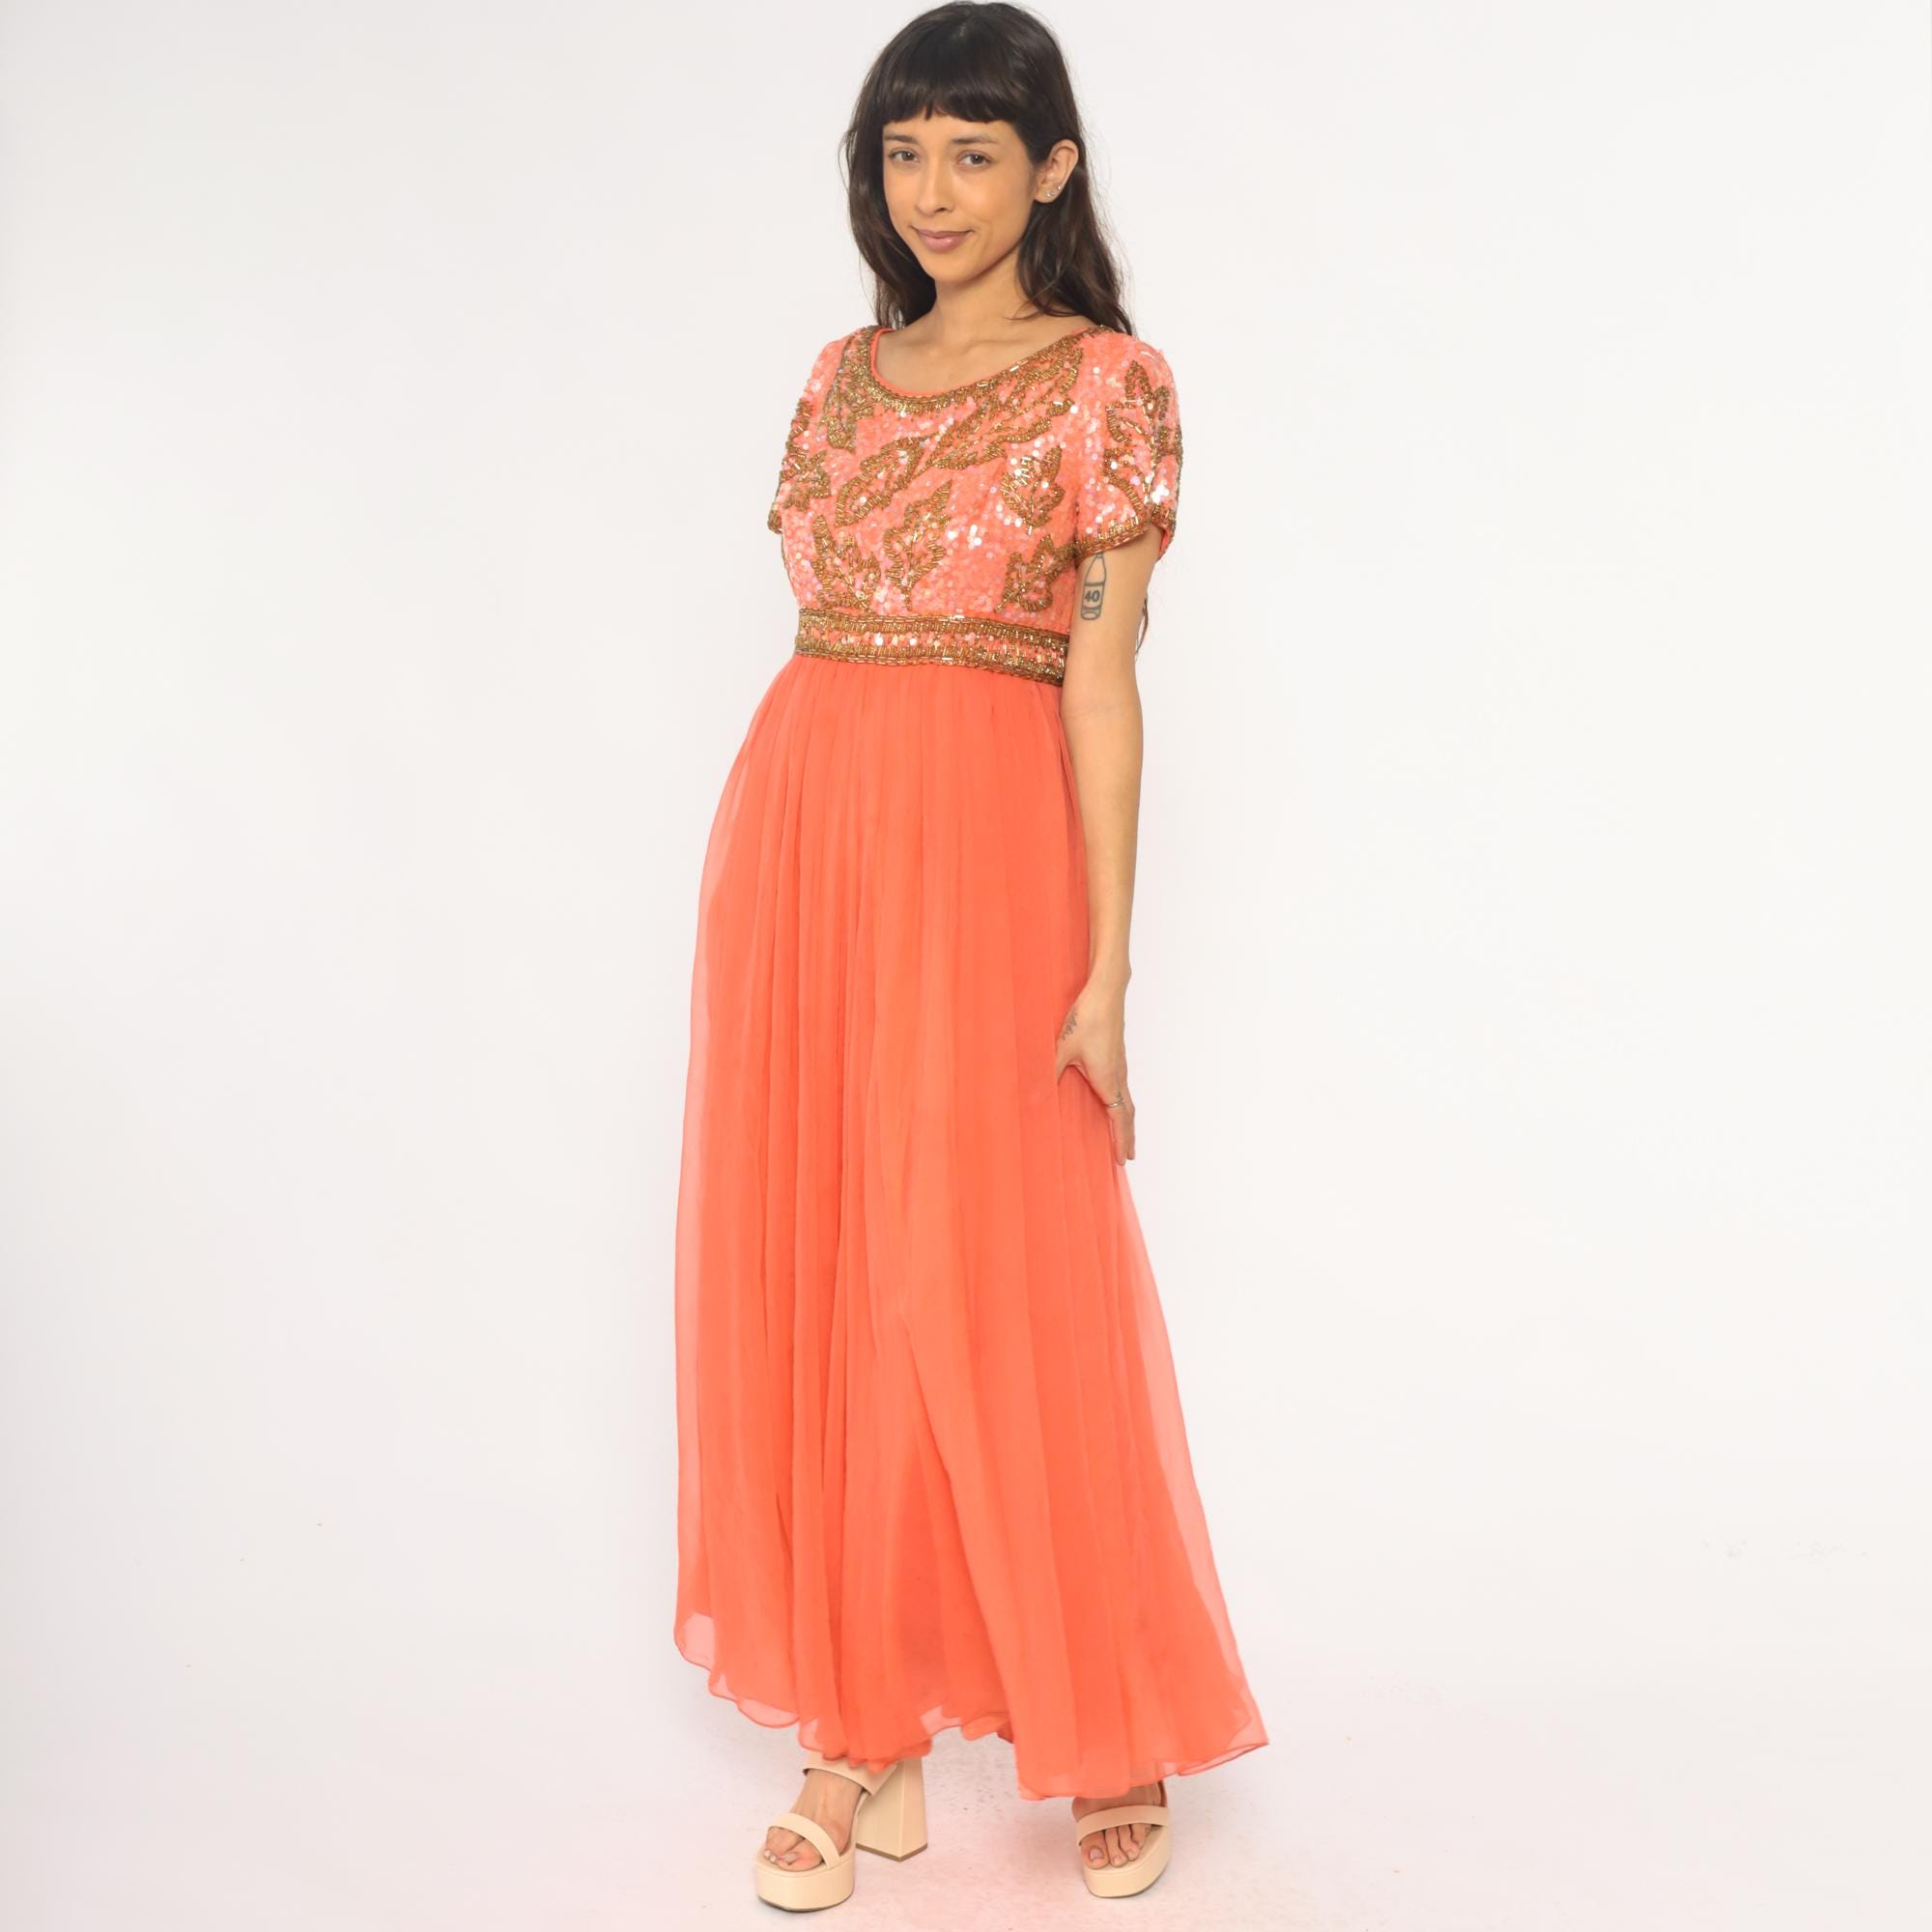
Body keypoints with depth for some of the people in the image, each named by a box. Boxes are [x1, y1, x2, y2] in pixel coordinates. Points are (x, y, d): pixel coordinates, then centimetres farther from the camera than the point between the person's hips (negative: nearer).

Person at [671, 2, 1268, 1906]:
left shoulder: (1108, 381, -1)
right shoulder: (846, 371, 15)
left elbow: (1102, 681, -7)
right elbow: (822, 622, 15)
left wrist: (1106, 972, -11)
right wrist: (785, 875, 12)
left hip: (981, 840, -6)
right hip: (790, 824, 6)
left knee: (1001, 1286, -1)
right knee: (810, 1279, 6)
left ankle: (1114, 1735, 20)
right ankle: (867, 1733, 19)